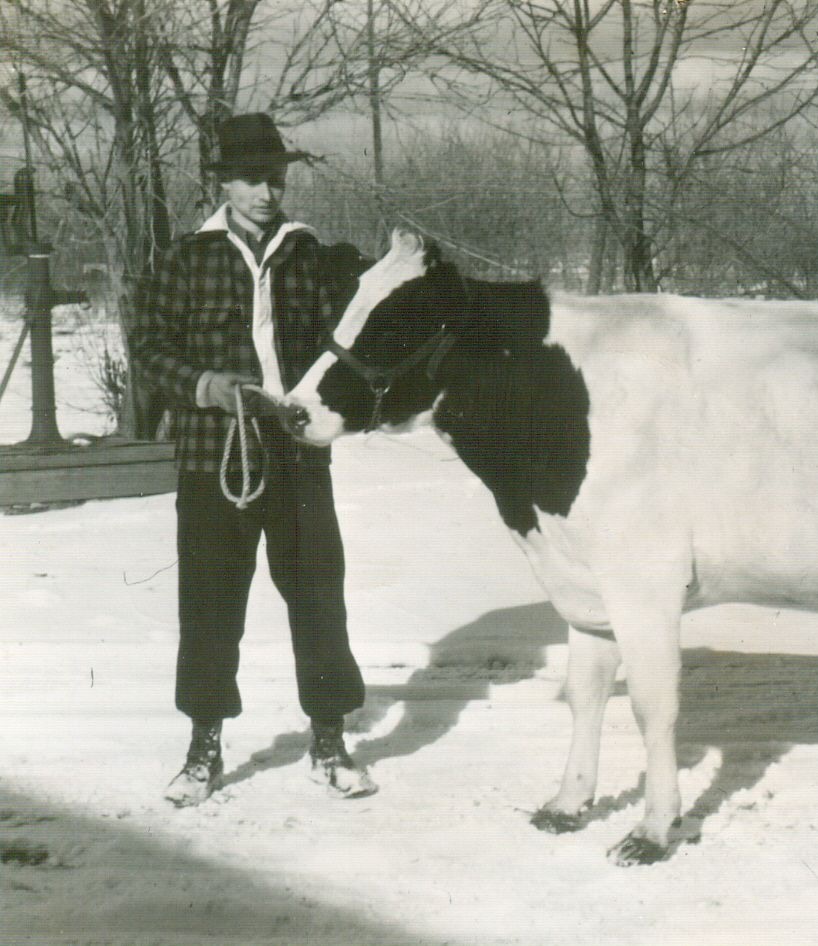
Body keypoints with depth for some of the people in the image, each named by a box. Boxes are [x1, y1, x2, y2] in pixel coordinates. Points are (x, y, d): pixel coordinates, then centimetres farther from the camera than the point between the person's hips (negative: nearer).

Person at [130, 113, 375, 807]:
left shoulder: (312, 256, 7)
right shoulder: (190, 260, 2)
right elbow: (149, 345, 2)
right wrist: (196, 381, -14)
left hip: (300, 459, 1)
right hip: (212, 461, -1)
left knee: (318, 596, 4)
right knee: (210, 603, 4)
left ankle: (329, 743, 17)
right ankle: (205, 749, 17)